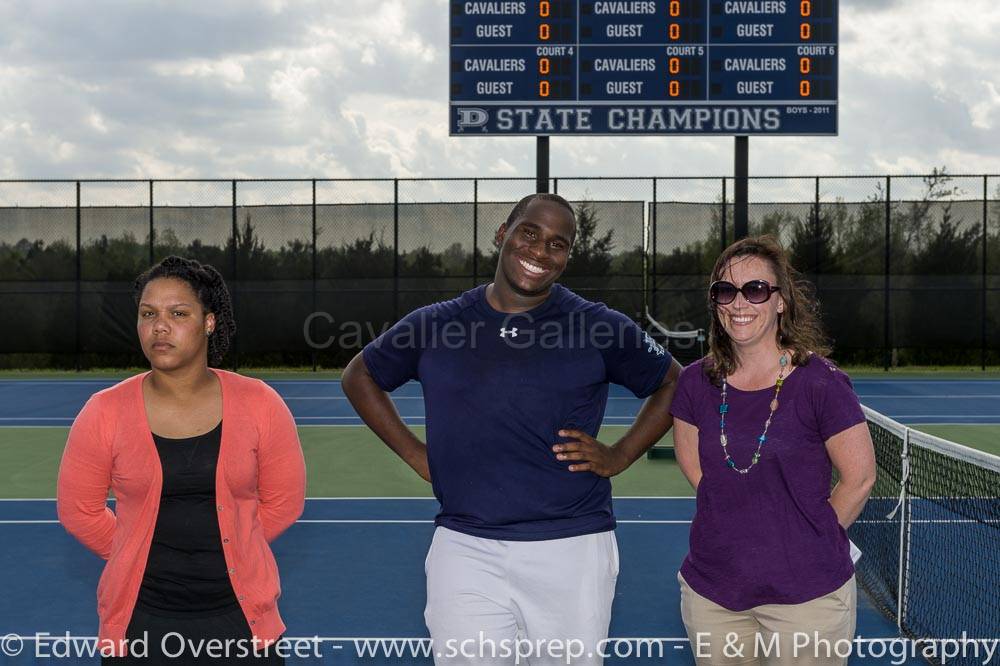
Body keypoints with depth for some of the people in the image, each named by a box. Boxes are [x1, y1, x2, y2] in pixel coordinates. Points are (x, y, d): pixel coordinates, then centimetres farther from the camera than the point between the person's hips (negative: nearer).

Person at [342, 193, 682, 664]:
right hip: (464, 550, 1)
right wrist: (416, 455, 7)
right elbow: (360, 377, 18)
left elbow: (672, 383, 13)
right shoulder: (434, 324, 4)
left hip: (572, 549, 0)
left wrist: (618, 457, 1)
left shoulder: (599, 328, 1)